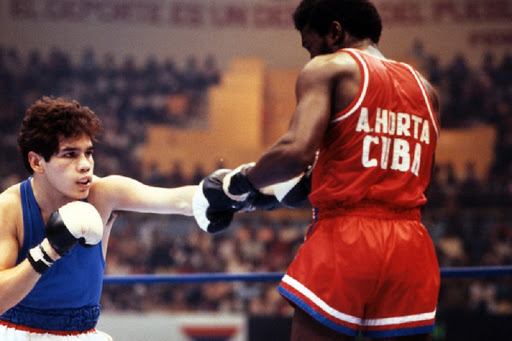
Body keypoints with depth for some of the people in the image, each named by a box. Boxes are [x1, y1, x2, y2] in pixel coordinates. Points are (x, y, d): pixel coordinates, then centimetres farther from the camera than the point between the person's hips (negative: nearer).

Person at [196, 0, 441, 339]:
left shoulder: (328, 68, 1)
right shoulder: (425, 90, 18)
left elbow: (295, 152, -15)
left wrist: (239, 184, 0)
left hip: (344, 239, -5)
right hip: (412, 248, 5)